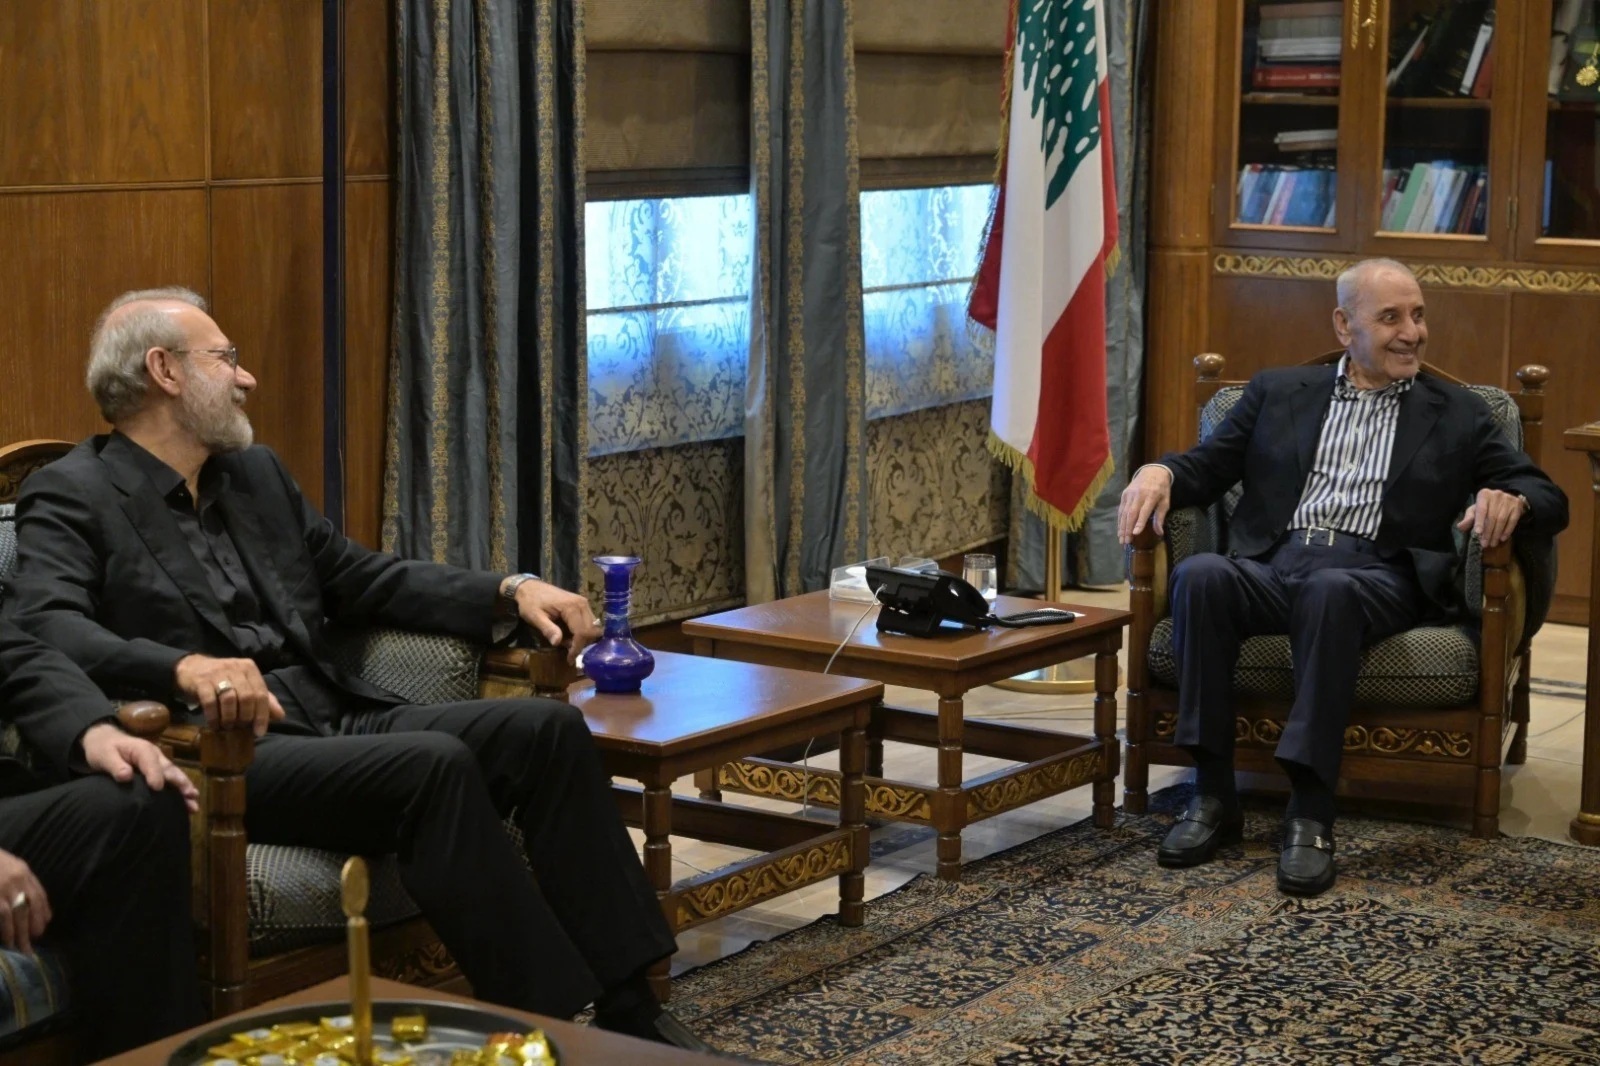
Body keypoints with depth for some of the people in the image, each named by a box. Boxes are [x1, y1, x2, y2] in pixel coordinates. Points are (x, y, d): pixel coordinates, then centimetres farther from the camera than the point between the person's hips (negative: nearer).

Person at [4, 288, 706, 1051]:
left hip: (340, 722, 8)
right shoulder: (71, 498, -2)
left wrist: (510, 592, 8)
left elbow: (368, 580, 24)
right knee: (434, 765, -31)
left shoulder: (256, 472, 21)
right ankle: (554, 1022, -27)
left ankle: (627, 1009, -14)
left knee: (547, 728, -12)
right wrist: (186, 667, -39)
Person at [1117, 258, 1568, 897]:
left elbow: (1550, 501, 12)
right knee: (1200, 575, -32)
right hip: (1273, 565, 2)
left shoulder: (1457, 417, 17)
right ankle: (1213, 797, -25)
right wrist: (1159, 472, -9)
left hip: (1376, 575, -2)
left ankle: (1311, 815, -36)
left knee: (1329, 590, -38)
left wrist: (1510, 500, -14)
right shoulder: (1278, 393, 22)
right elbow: (1207, 467, 16)